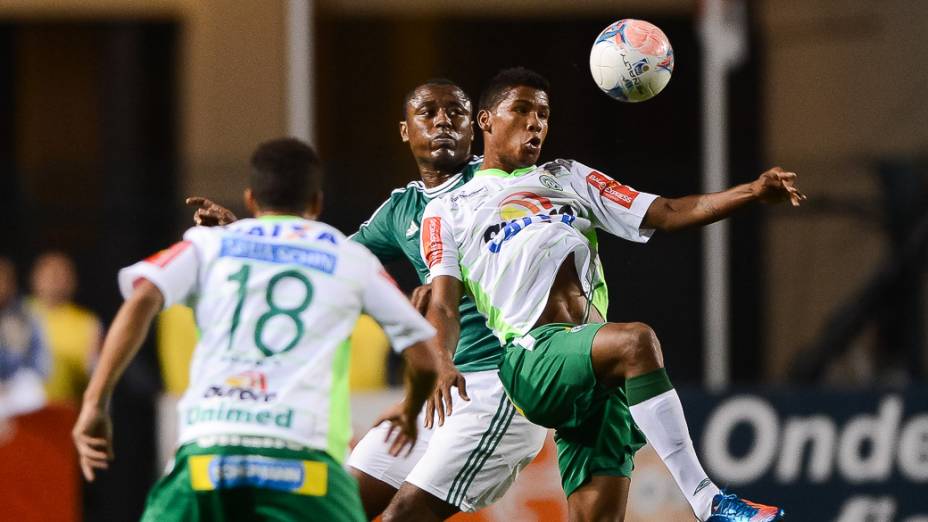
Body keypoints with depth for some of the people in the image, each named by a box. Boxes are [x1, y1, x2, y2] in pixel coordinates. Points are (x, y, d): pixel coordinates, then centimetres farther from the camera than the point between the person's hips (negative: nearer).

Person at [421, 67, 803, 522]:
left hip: (599, 374, 5)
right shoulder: (447, 211, 16)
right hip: (532, 357, -5)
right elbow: (443, 307, 4)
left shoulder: (568, 179, 28)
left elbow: (668, 214, 20)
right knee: (636, 341, -32)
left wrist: (754, 192, 5)